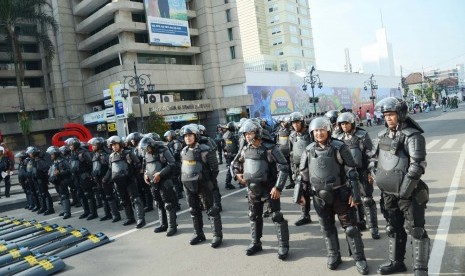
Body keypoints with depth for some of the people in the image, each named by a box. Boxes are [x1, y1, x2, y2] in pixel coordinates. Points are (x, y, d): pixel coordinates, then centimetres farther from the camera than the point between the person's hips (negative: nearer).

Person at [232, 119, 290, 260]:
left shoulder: (270, 149, -16)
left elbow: (283, 168, -18)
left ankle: (283, 246, 10)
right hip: (253, 188, 6)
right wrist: (237, 174, 1)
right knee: (254, 216, 15)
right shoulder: (245, 150, 2)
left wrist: (278, 187, -22)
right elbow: (236, 164, 20)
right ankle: (256, 243, 30)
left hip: (269, 188, -6)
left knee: (276, 216, -3)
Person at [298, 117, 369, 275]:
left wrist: (354, 193, -11)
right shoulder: (309, 151, 1)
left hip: (340, 194, -3)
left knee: (350, 227, 5)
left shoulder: (339, 147, -9)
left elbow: (351, 171, -7)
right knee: (327, 228, 14)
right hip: (320, 196, 3)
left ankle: (359, 258, 19)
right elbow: (303, 174, 9)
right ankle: (333, 256, 30)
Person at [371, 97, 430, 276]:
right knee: (394, 229, 17)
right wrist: (380, 182, 12)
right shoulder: (383, 136, 8)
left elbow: (417, 165, -21)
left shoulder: (412, 136, -13)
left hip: (409, 193, -7)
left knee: (416, 230, 2)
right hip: (389, 193, 7)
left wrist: (404, 190, -22)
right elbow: (377, 160, 18)